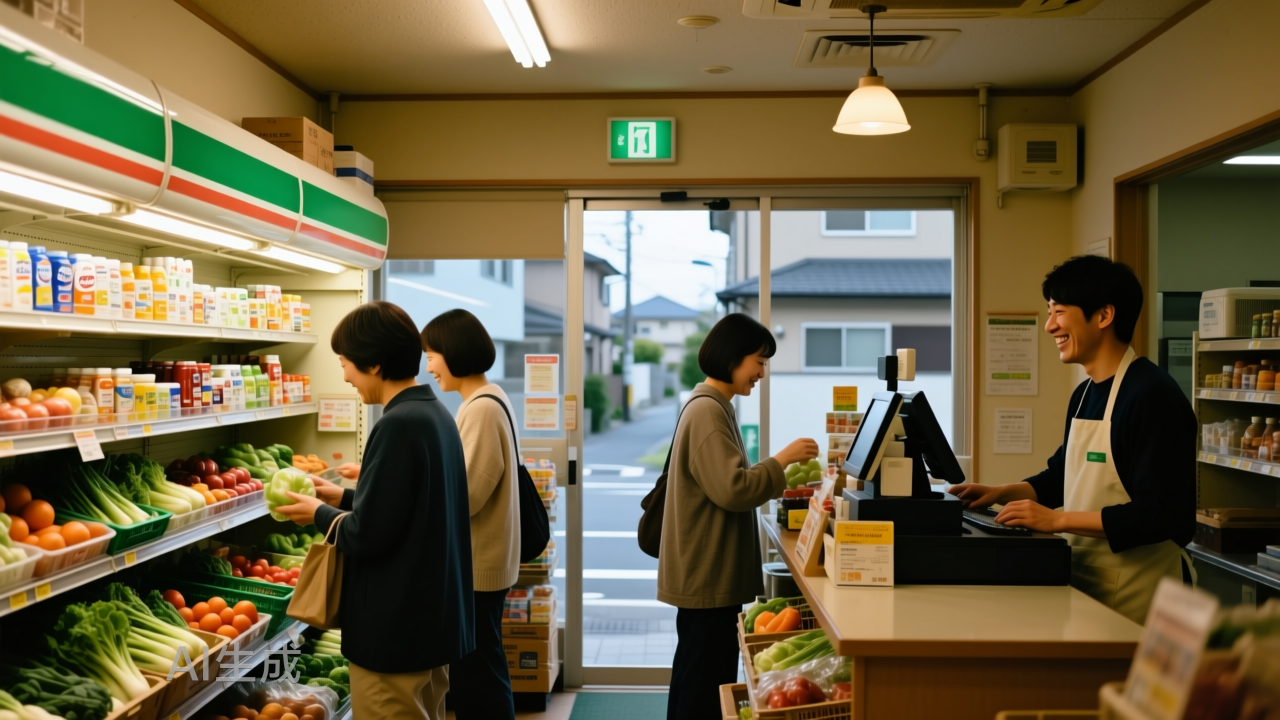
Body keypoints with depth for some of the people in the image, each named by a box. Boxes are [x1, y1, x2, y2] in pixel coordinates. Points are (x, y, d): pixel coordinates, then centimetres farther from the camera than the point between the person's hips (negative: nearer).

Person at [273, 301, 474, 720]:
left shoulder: (398, 424, -23)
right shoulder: (435, 413, 6)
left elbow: (367, 535, -22)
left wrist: (320, 514, -4)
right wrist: (345, 498, 14)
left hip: (395, 630, -9)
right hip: (435, 617, 9)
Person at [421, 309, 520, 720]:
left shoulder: (481, 409, -20)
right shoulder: (490, 400, 11)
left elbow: (463, 496, -22)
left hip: (475, 565, -10)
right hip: (481, 560, 10)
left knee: (475, 671, 1)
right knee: (479, 667, 19)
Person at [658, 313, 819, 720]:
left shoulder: (713, 408, 14)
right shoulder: (707, 411, -18)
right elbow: (733, 490, -24)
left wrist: (779, 485, 11)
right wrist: (782, 460, -15)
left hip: (709, 572, 11)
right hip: (708, 575, -11)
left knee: (699, 680, 17)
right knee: (706, 685, -3)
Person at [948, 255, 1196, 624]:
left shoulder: (1151, 396, -18)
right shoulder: (1085, 394, 9)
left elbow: (1158, 513, -22)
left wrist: (1057, 518, -21)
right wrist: (1001, 493, 7)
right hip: (1082, 578, 8)